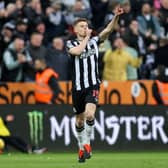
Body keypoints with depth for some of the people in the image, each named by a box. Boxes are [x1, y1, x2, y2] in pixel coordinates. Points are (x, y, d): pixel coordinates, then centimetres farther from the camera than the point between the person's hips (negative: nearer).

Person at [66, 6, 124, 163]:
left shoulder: (94, 41, 7)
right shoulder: (70, 44, 3)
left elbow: (108, 30, -7)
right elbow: (77, 51, -20)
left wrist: (116, 16, -21)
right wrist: (86, 38, -8)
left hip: (93, 85, -1)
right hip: (78, 87, 1)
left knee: (89, 114, -22)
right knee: (79, 120, 9)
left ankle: (87, 143, -5)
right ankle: (81, 147, 27)